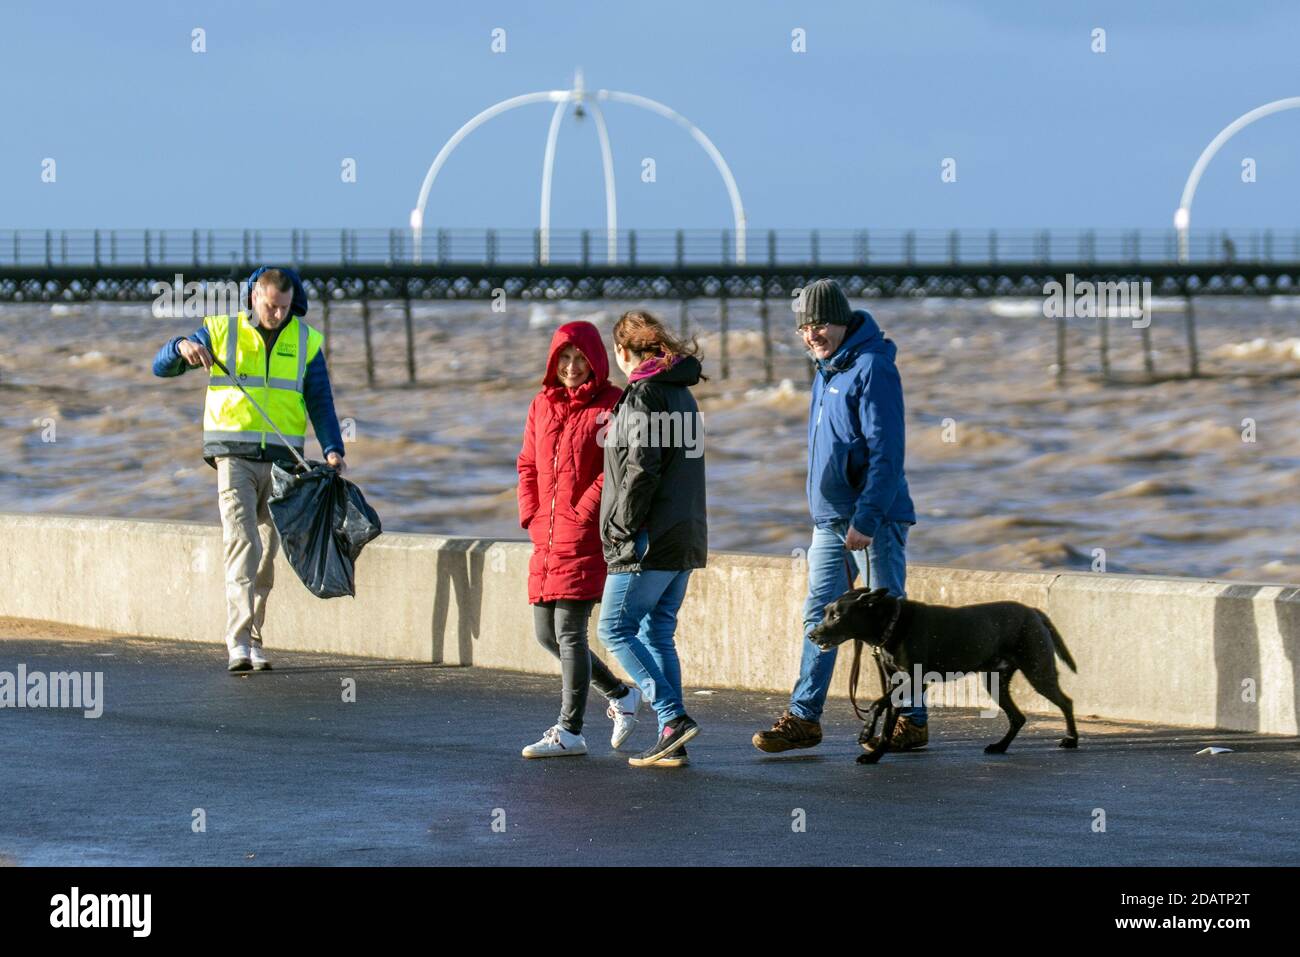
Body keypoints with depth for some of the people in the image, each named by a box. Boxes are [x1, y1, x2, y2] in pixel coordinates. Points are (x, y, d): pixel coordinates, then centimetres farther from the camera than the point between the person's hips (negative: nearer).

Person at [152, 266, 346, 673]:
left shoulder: (306, 341, 7)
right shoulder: (221, 331, 3)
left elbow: (320, 403, 6)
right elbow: (161, 366, 4)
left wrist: (332, 449, -9)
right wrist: (183, 347, -19)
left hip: (281, 461, 3)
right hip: (234, 457, -3)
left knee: (267, 552, 7)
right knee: (241, 542, -16)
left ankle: (253, 642, 16)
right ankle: (239, 644, -23)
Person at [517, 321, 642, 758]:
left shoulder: (611, 405, -6)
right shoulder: (542, 405, 14)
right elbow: (528, 465, 18)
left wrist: (582, 514, -15)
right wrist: (531, 515, 6)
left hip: (585, 537, -8)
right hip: (546, 537, 8)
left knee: (569, 629, -9)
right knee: (546, 633, 10)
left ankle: (569, 730, -3)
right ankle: (620, 695, 27)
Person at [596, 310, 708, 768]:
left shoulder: (643, 395, -12)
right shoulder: (682, 393, 16)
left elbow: (641, 468, -20)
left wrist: (622, 528, -12)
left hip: (650, 541, -9)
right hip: (686, 538, 9)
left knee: (615, 629, -1)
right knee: (658, 633, 11)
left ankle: (672, 715, -12)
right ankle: (671, 742, 6)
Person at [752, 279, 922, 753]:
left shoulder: (872, 368, -14)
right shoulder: (826, 371, 14)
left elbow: (885, 452, -19)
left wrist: (865, 519, -22)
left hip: (875, 519, -9)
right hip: (829, 519, 9)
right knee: (819, 616, 5)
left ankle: (911, 719, 6)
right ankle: (803, 717, 6)